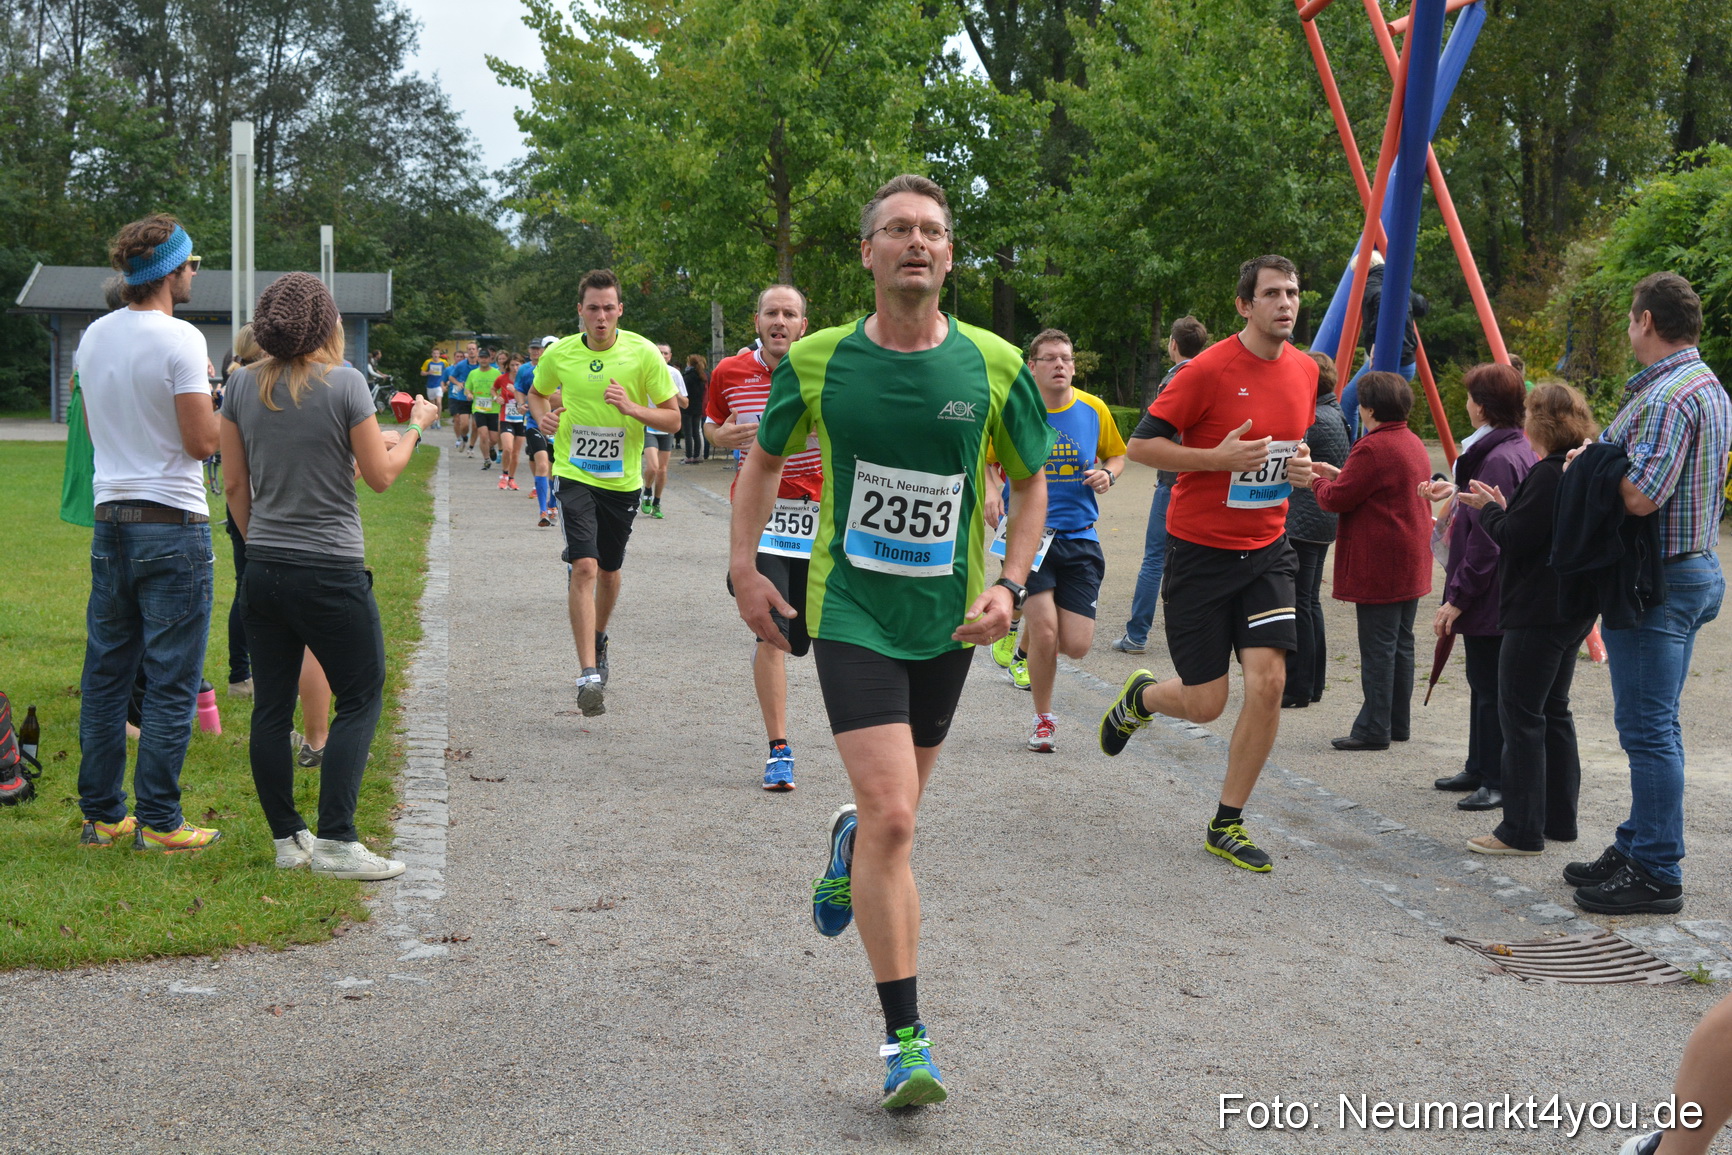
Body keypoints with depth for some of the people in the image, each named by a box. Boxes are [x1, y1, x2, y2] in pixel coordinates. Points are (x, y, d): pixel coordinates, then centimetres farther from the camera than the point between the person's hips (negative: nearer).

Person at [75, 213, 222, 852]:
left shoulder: (93, 336, 9)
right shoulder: (179, 339, -13)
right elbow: (202, 441, -15)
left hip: (110, 521, 7)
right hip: (173, 524, -7)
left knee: (105, 673, 12)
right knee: (171, 681, -1)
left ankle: (101, 814, 18)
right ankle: (158, 822, 2)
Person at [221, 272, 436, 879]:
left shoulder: (243, 386, 4)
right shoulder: (344, 384, -11)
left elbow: (234, 485, 9)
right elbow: (381, 476, -5)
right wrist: (416, 427, 10)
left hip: (264, 571, 6)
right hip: (331, 572, -5)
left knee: (271, 704, 10)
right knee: (360, 698, 5)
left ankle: (286, 838, 17)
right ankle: (336, 840, -2)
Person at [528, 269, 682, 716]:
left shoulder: (643, 353, -7)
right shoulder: (559, 354, -3)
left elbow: (672, 418, -4)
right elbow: (537, 392, 18)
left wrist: (632, 408, -21)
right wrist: (543, 416, -4)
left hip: (623, 479, 1)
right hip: (576, 474, -1)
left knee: (609, 570, 16)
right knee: (584, 566, -17)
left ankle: (598, 640, 45)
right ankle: (589, 673, -20)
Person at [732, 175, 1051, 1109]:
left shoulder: (994, 366, -5)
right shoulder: (816, 362, -5)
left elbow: (1031, 481, 8)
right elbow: (765, 460, 12)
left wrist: (1009, 585, -4)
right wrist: (745, 568, 3)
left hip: (947, 619, 3)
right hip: (851, 612, -2)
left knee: (892, 815, 17)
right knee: (893, 818, -14)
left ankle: (849, 847, 56)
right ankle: (905, 1038, -5)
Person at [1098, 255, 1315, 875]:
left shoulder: (1305, 370, 5)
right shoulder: (1209, 369, -14)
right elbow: (1140, 445, -13)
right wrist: (1219, 457, -23)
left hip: (1266, 550, 5)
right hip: (1201, 550, -5)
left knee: (1268, 681, -10)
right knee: (1205, 703, -1)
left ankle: (1226, 825, 5)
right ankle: (1140, 695, 37)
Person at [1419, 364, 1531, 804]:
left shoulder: (1498, 460, -22)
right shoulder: (1519, 451, 10)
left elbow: (1486, 541, -23)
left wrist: (1457, 598, -19)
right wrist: (1457, 492, 25)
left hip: (1490, 598, -11)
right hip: (1494, 597, 11)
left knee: (1491, 689, -3)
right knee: (1483, 684, 19)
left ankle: (1499, 781, 3)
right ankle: (1480, 768, 30)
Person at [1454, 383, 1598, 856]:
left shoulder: (1548, 475, -19)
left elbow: (1515, 538, -21)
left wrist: (1489, 510, -4)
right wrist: (1501, 509, 11)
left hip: (1537, 612, -10)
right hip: (1573, 609, 10)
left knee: (1520, 714, -4)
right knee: (1554, 710, 16)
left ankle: (1522, 830, -2)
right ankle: (1560, 819, 22)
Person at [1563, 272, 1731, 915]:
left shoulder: (1666, 396, -19)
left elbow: (1641, 496, -28)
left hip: (1656, 583, -11)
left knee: (1648, 728, -6)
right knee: (1654, 724, 17)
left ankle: (1656, 876, -2)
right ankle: (1639, 848, 26)